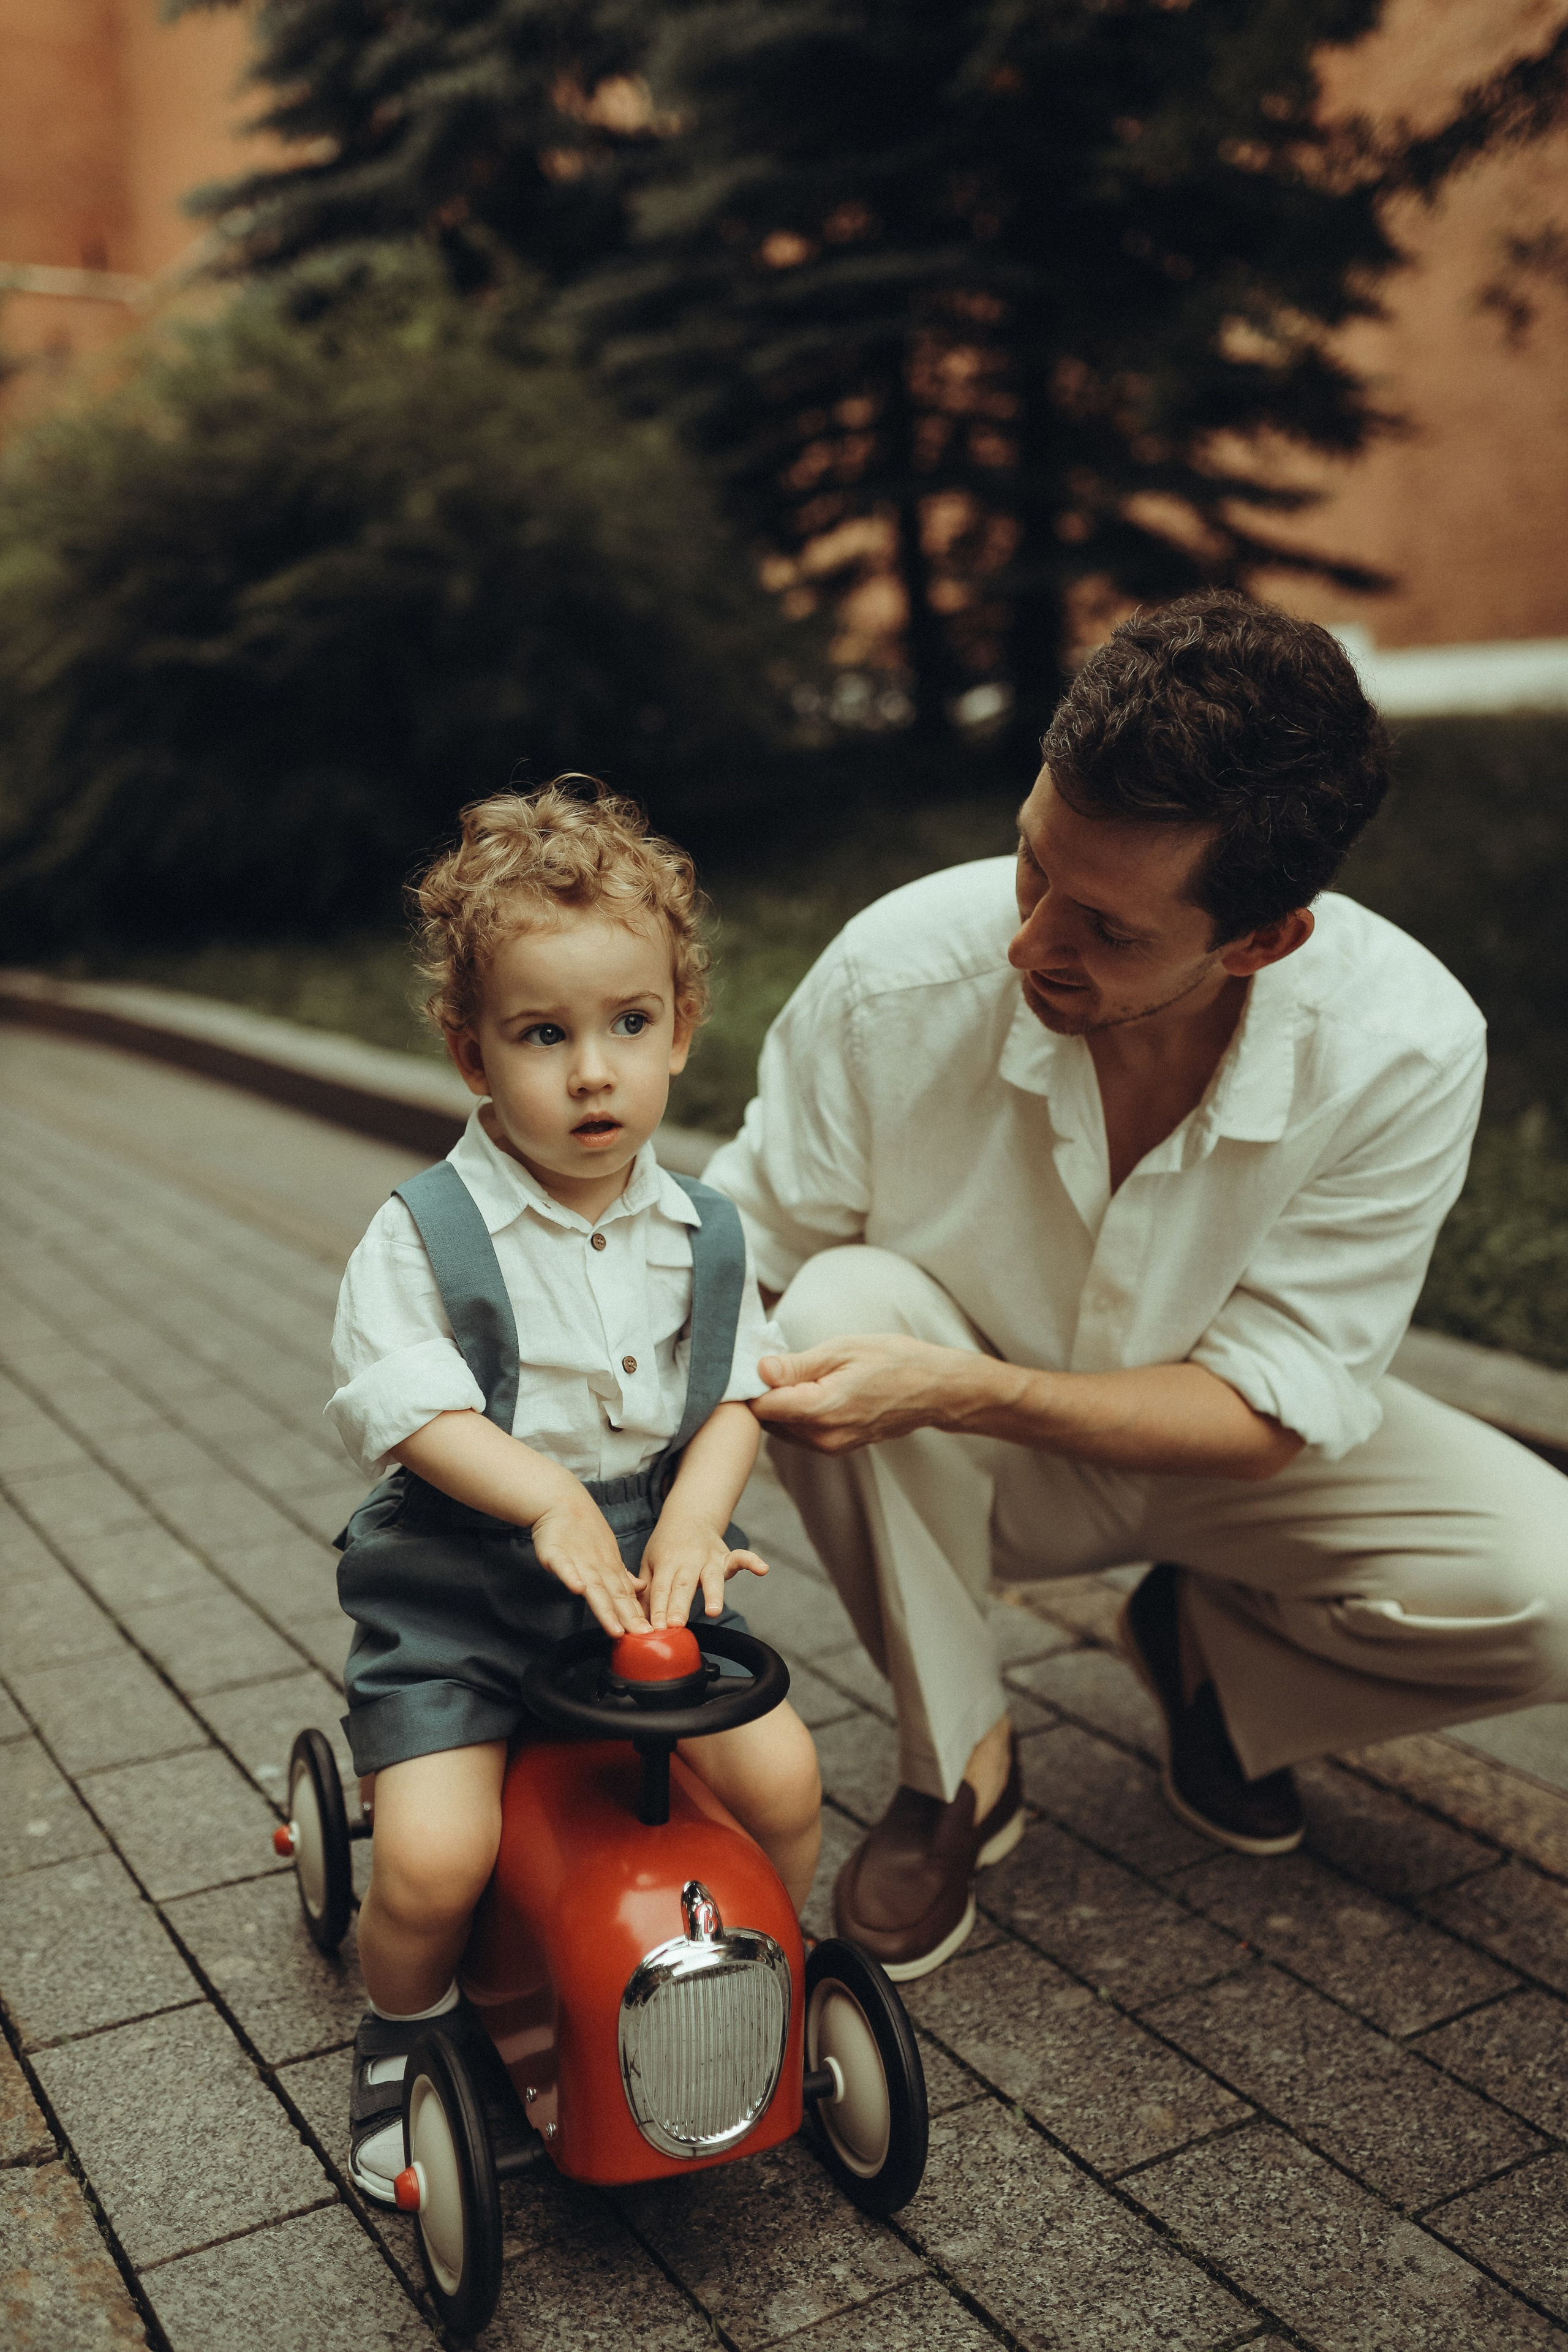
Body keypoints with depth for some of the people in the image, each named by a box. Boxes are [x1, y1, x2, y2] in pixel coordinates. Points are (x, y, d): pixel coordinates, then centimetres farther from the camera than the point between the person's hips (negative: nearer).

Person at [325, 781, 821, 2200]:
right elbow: (406, 1403, -18)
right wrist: (549, 1498, -31)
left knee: (781, 1772, -8)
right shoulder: (426, 1233, -11)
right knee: (433, 1857, -16)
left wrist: (691, 1517, -17)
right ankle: (406, 2033, 18)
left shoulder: (702, 1233, 2)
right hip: (456, 1596, -3)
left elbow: (736, 1392, 1)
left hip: (647, 1567, 3)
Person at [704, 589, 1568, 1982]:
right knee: (843, 1301, -33)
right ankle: (955, 1761, -8)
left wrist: (961, 1388, -37)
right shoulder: (898, 977, -27)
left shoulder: (1402, 1047, -27)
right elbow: (739, 1265, -15)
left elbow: (1270, 1411, -23)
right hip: (963, 1460, 0)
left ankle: (1210, 1648, 11)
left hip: (1214, 1454, 1)